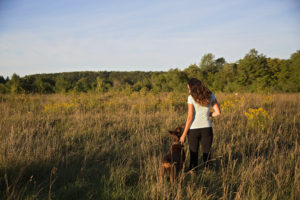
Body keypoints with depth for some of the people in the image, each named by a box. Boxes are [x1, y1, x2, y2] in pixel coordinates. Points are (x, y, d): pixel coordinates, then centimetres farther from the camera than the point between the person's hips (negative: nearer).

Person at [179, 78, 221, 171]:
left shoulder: (191, 98, -7)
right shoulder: (210, 95, 3)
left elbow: (190, 117, -10)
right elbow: (218, 112, 0)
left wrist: (184, 134, -5)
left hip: (194, 129, -2)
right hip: (207, 128, 2)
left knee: (193, 156, 9)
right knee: (207, 154, 11)